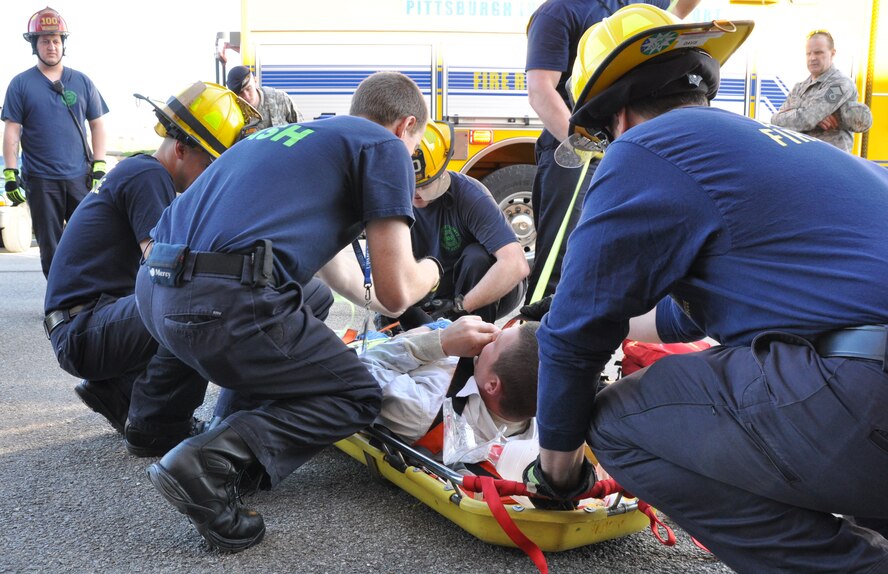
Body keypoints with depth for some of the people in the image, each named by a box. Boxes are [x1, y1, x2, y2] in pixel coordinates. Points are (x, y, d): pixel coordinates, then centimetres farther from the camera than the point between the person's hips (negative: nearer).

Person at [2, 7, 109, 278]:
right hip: (40, 181, -1)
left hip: (80, 177, 1)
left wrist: (99, 165, 0)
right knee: (51, 249, 5)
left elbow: (97, 124, 10)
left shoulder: (82, 81, 9)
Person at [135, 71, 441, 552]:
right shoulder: (386, 147, 6)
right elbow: (396, 292, 1)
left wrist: (366, 298, 53)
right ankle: (214, 458, -9)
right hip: (228, 305, -8)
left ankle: (239, 416, 19)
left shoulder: (284, 132, 28)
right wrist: (430, 271, 24)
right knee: (358, 397, 11)